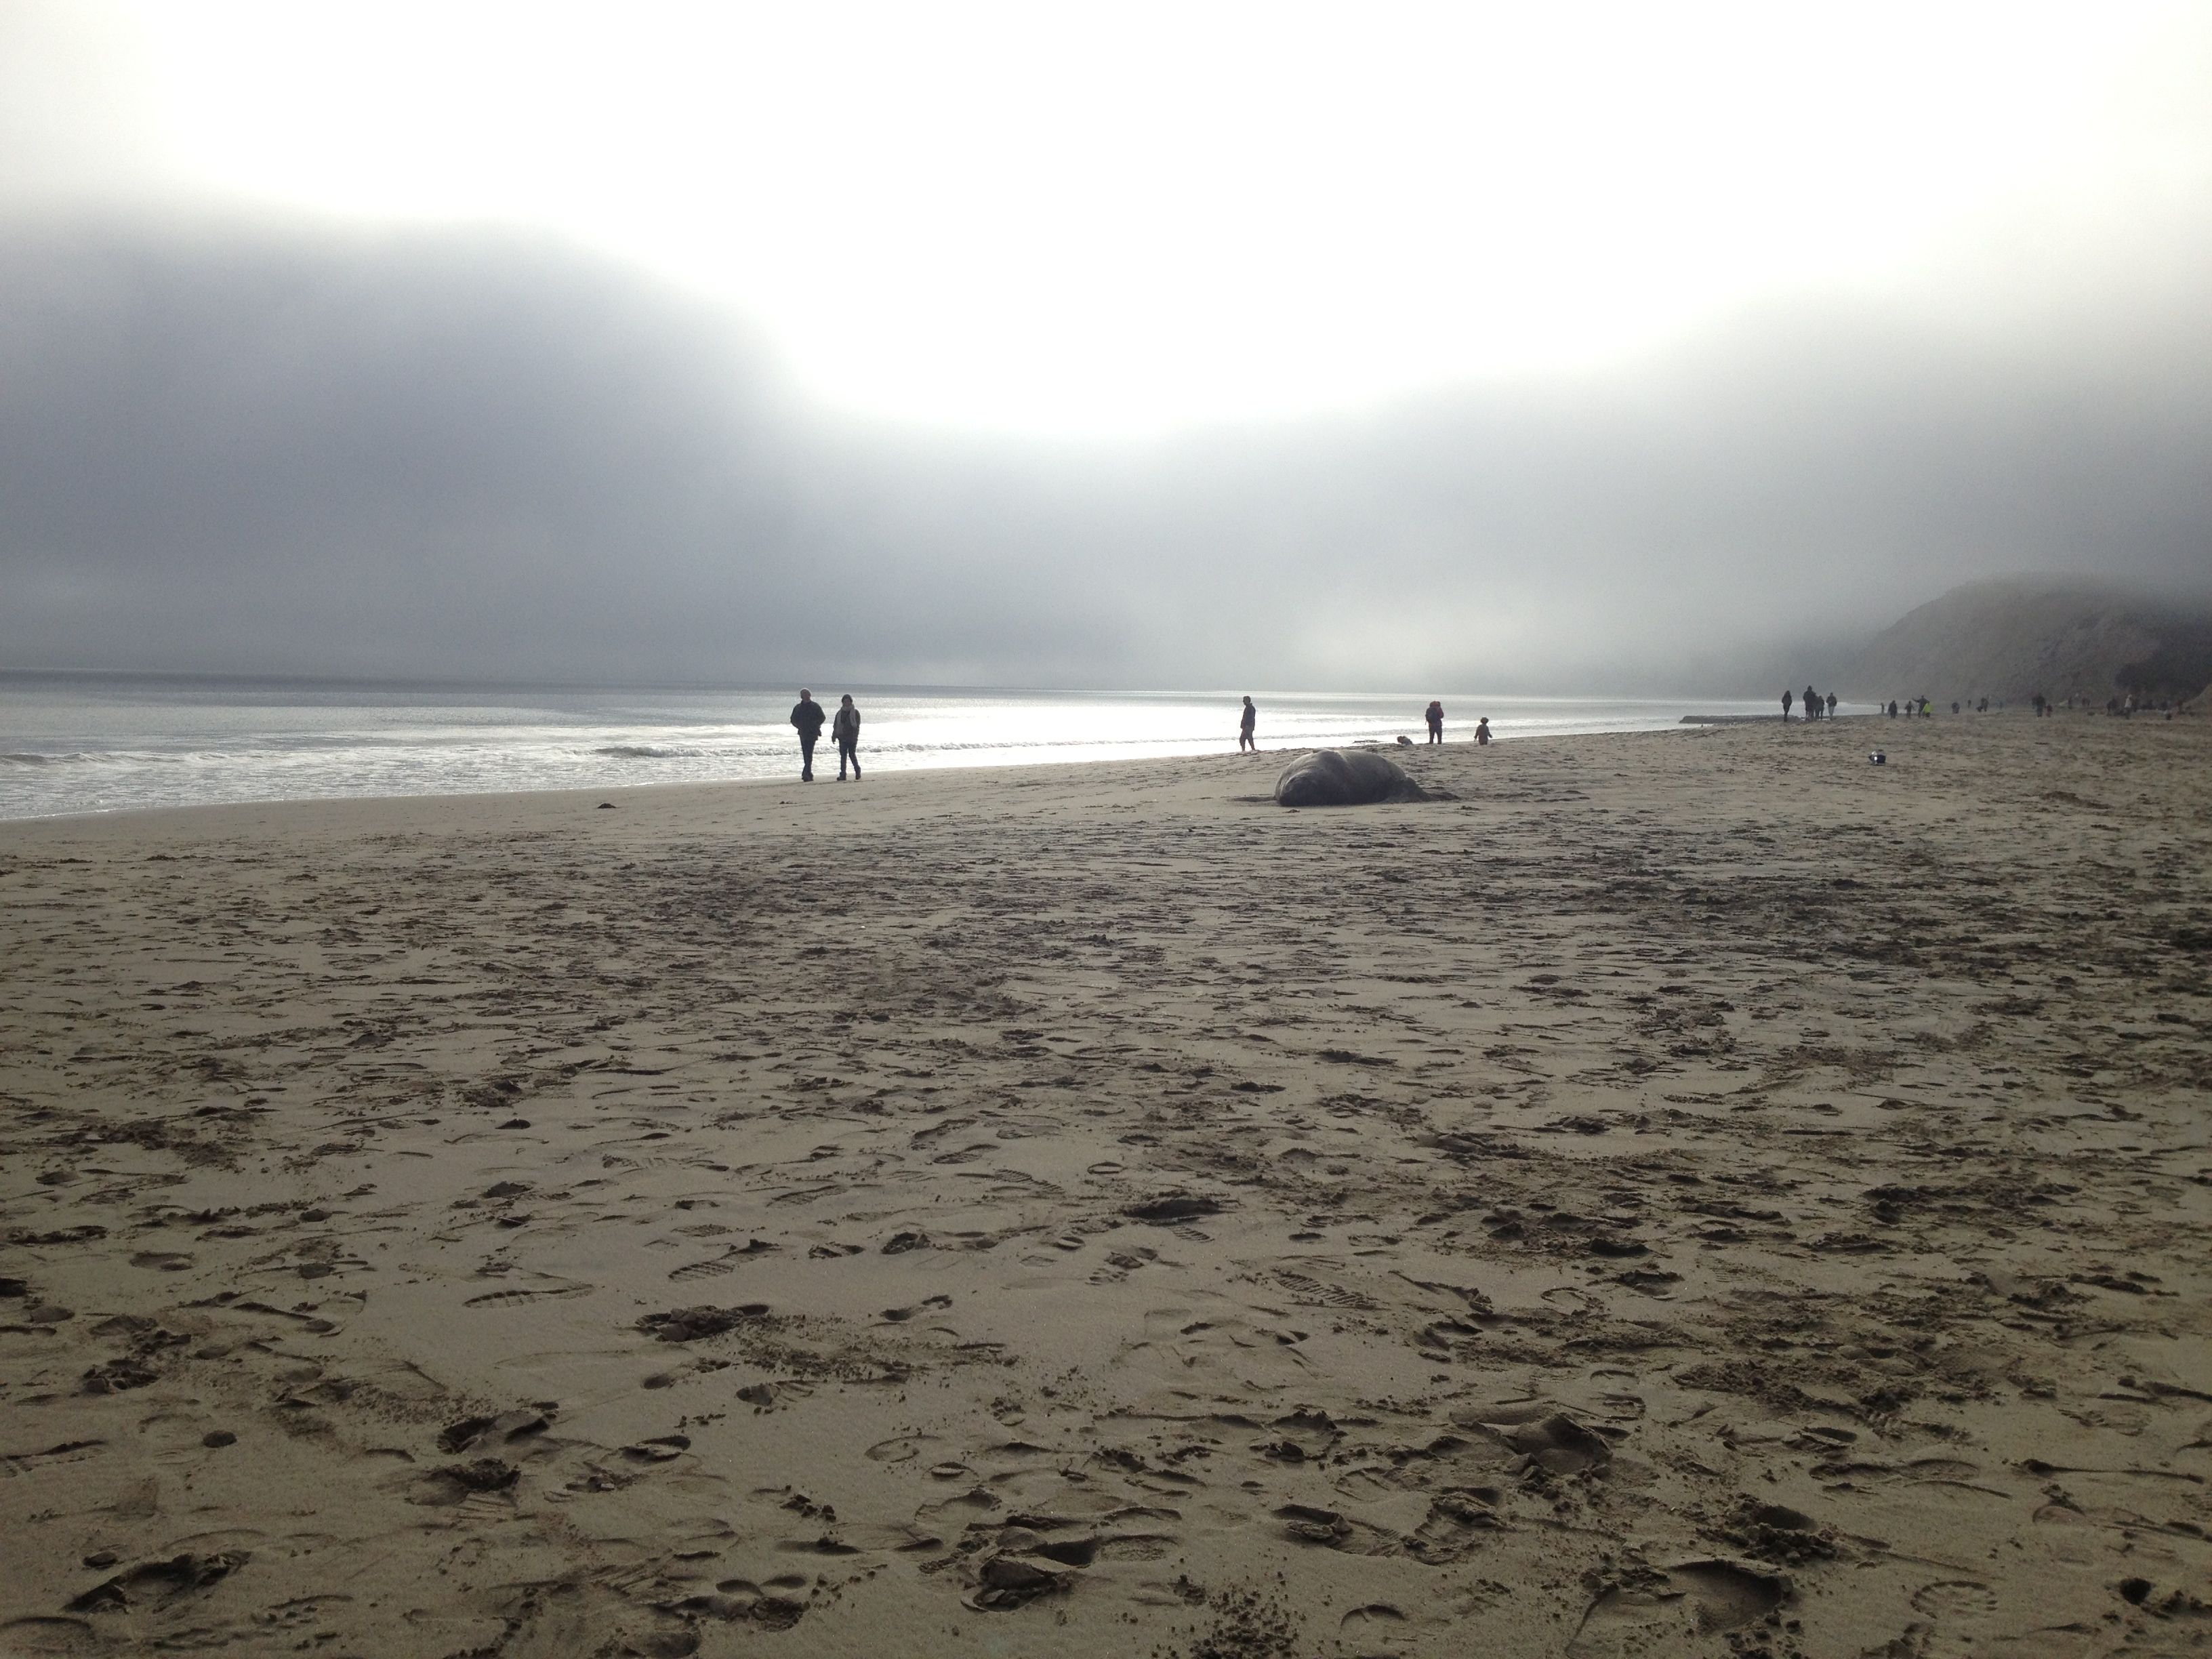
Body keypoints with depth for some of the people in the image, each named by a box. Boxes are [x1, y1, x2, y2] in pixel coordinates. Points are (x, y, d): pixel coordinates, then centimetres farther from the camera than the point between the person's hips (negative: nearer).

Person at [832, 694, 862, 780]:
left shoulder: (855, 712, -1)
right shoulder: (840, 713, 11)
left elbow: (857, 725, -6)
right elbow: (836, 724, 14)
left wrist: (855, 737, -14)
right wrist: (834, 735, 4)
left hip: (852, 738, -4)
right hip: (842, 737, 4)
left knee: (852, 755, -4)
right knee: (843, 756, 2)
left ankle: (857, 770, 17)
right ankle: (842, 775, 3)